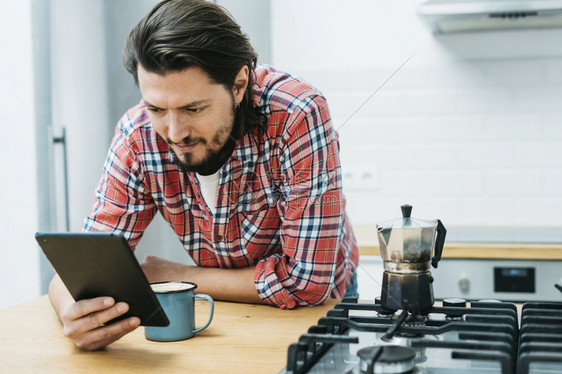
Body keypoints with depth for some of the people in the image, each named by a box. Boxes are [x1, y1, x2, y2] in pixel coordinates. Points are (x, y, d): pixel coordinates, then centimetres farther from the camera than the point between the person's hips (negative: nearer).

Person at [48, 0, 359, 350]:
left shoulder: (298, 118, -29)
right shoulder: (138, 135, -17)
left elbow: (307, 281, -28)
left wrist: (177, 277, -19)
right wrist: (73, 311, -35)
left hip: (316, 305, -2)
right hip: (226, 310, 2)